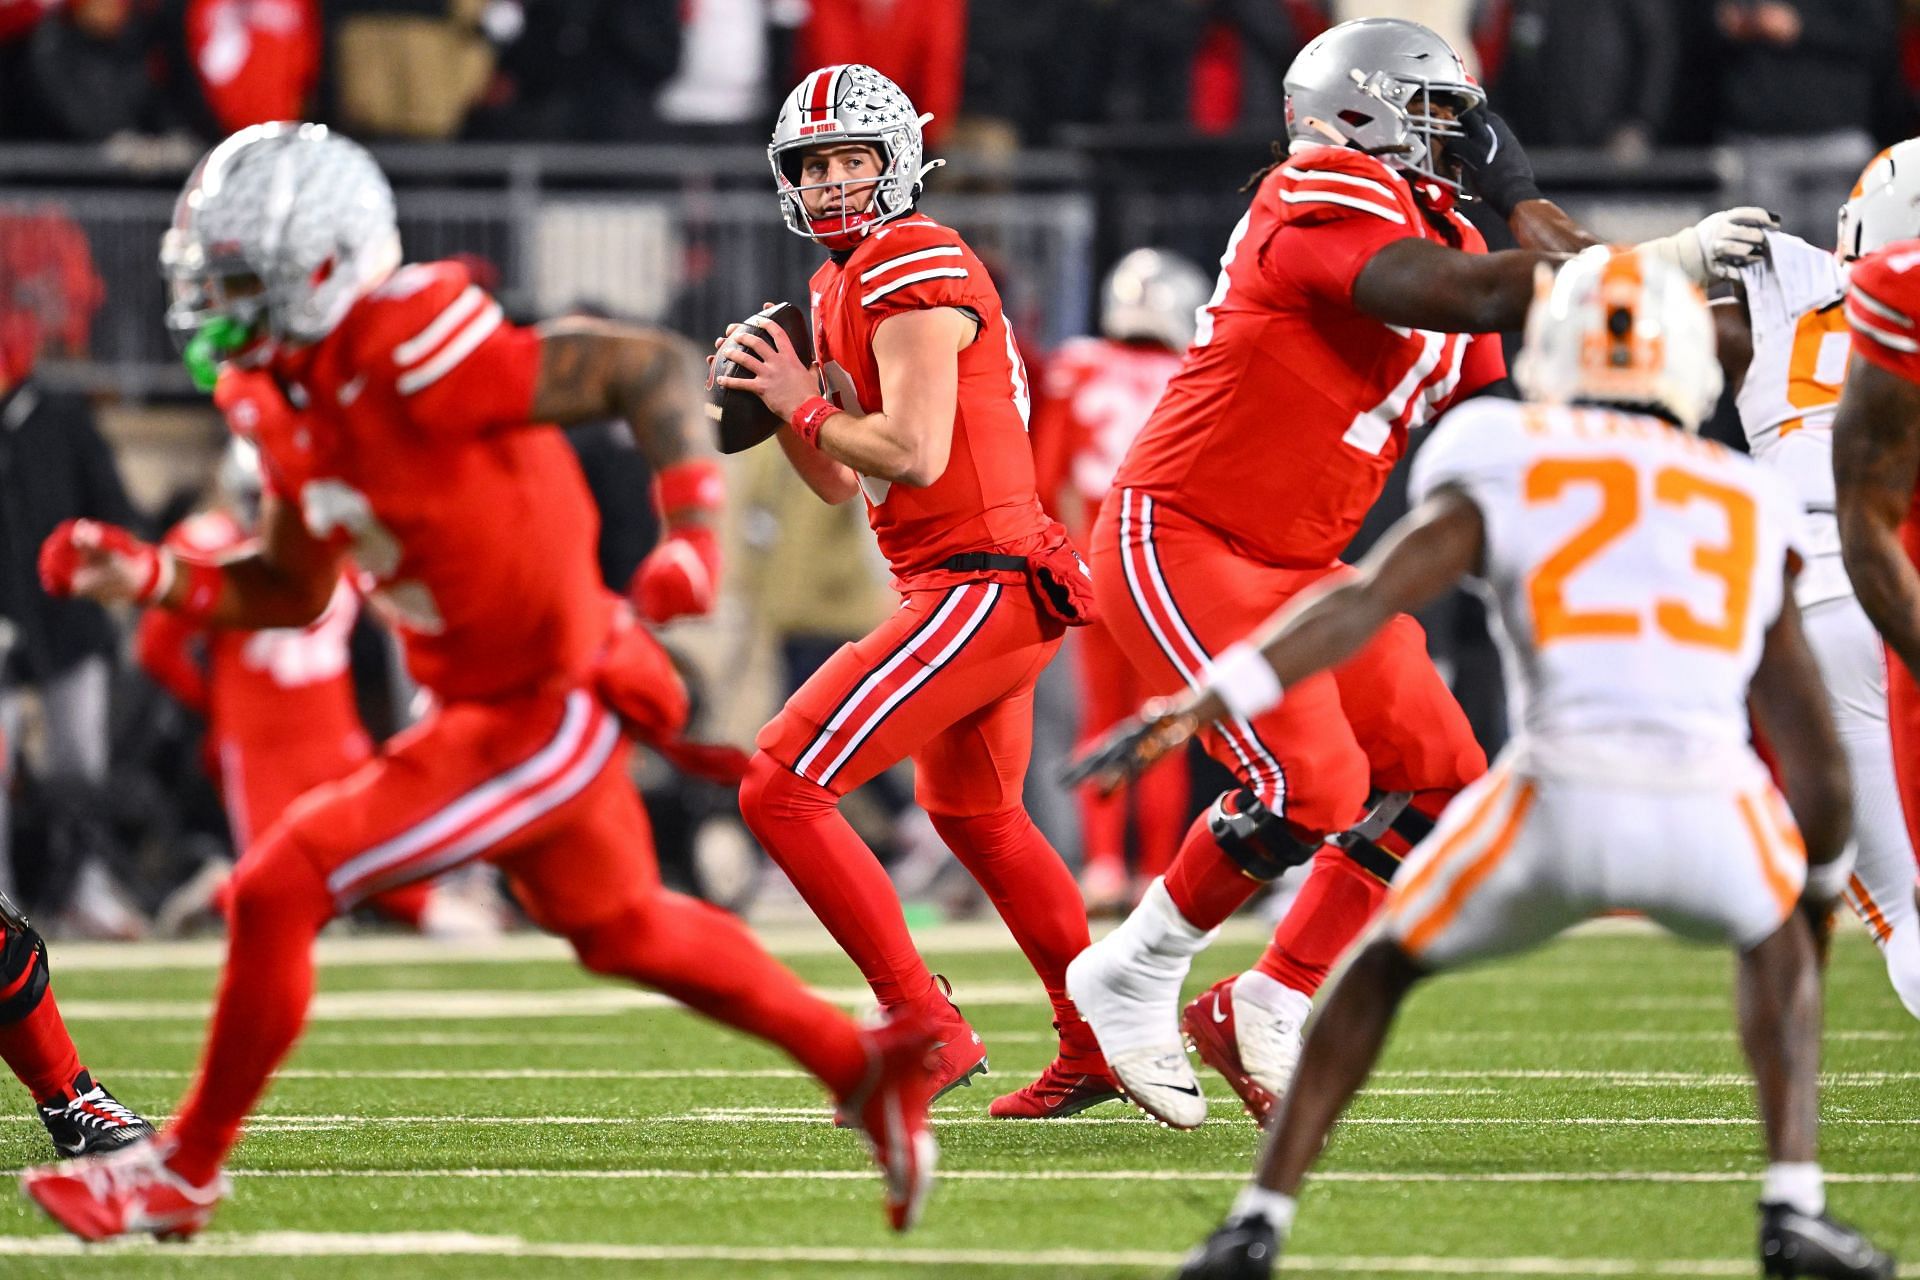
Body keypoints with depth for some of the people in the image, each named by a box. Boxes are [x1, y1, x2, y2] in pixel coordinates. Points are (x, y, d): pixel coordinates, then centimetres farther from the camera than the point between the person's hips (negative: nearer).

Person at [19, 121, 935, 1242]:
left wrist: (691, 529, -36)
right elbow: (293, 592, 14)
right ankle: (867, 1069, 41)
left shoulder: (411, 356, -26)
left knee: (282, 890, -12)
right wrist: (151, 577, -1)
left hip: (544, 716, -10)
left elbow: (653, 367, -26)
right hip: (490, 704, 10)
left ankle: (186, 1170, 4)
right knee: (619, 930, 27)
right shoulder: (301, 400, 3)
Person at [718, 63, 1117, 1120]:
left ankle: (924, 1026, -11)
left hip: (979, 587, -11)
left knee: (782, 788, -14)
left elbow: (913, 454, -24)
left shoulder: (913, 269, -15)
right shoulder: (840, 286, 16)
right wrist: (775, 403, 5)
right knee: (974, 814, 30)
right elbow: (841, 484, 21)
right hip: (992, 591, 11)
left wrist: (804, 402, -10)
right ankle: (1098, 1044, 42)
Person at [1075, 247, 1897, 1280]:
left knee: (1385, 964, 26)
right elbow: (1815, 762, 30)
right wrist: (1822, 888, 46)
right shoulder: (1748, 506, 27)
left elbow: (1363, 602, 2)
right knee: (1775, 940, 36)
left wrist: (1209, 700, -4)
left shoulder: (1507, 473, 19)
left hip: (1562, 796, -1)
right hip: (1713, 807, 1)